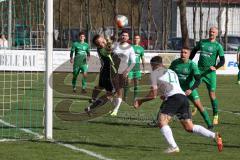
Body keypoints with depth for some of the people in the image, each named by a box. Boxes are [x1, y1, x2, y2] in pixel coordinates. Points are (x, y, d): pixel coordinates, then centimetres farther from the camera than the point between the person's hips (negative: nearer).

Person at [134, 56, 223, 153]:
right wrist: (164, 95, 46)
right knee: (189, 127, 9)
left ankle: (173, 147, -24)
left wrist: (140, 101, 20)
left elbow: (154, 95, 9)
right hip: (184, 97, 7)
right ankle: (214, 136, -4)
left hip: (173, 98, -7)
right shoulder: (172, 72, 34)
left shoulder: (154, 73, 13)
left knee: (162, 122, -8)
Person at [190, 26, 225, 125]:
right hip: (199, 70, 4)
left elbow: (222, 60, -4)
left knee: (212, 94, -4)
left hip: (210, 72, -4)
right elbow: (194, 51, 25)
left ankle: (215, 116, 6)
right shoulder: (202, 42, 10)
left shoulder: (218, 46, -1)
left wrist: (215, 67, -21)